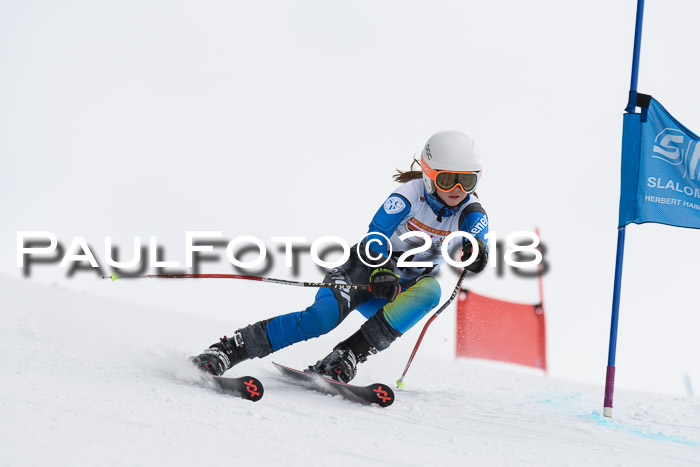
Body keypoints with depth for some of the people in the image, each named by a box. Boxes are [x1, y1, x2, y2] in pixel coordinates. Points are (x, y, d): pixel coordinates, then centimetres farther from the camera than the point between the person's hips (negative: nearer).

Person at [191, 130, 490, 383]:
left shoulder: (471, 211, -8)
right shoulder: (412, 193, -17)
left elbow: (479, 257, -24)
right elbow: (375, 237, -23)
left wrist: (476, 252, -48)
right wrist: (381, 273, -41)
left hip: (406, 289, 3)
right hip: (367, 270, -3)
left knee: (429, 290, -33)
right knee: (321, 318, -29)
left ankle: (347, 357, -33)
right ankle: (228, 350, -23)